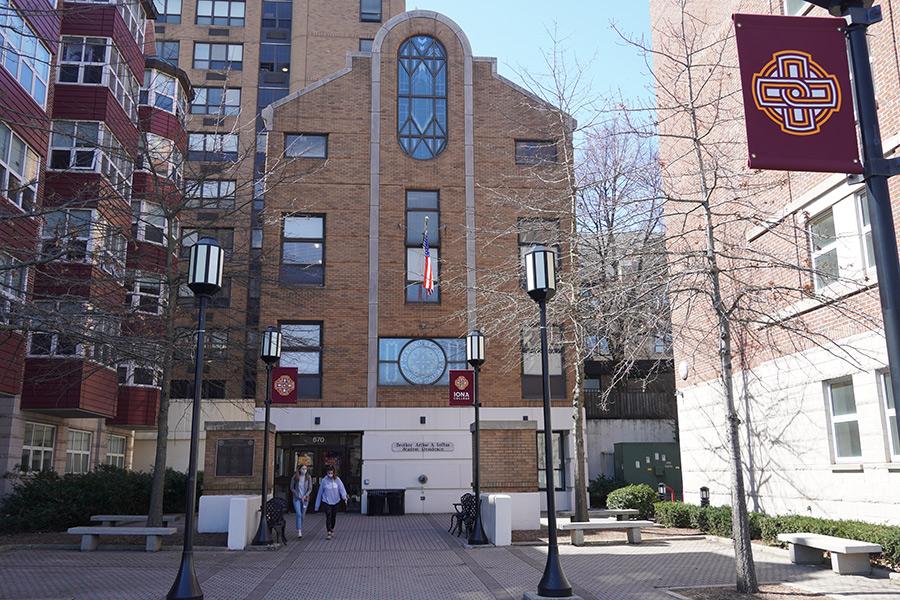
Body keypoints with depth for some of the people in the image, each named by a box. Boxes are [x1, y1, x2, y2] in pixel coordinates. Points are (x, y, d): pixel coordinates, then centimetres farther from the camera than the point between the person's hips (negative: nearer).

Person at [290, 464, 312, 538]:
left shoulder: (308, 477, -1)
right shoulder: (295, 477, -4)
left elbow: (310, 489, 1)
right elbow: (292, 488, 1)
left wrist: (305, 496, -13)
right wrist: (298, 496, -7)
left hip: (305, 499, 2)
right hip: (296, 498, -2)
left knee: (302, 515, 7)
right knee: (298, 514, -14)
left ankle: (301, 530, 20)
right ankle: (299, 531, -17)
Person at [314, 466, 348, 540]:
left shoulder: (337, 479, -4)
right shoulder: (324, 481, -6)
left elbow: (341, 488, -15)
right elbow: (320, 493, 1)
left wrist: (344, 496, -36)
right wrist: (317, 505, 4)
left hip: (335, 501, 2)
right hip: (327, 502, -2)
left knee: (334, 517, 13)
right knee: (328, 517, -13)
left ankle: (332, 529, 35)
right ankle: (328, 533, -9)